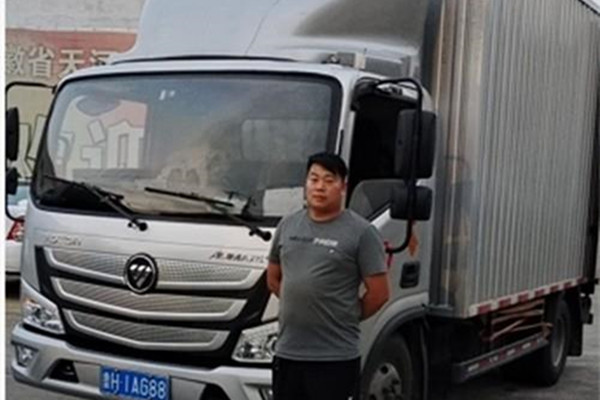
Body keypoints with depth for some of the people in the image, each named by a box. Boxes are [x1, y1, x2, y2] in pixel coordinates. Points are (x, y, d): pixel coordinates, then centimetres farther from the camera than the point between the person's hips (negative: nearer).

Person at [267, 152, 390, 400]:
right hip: (287, 352, 6)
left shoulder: (361, 232, -8)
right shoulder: (288, 225, 9)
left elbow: (378, 293, -8)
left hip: (336, 357, -5)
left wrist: (345, 318, 2)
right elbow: (273, 279, 20)